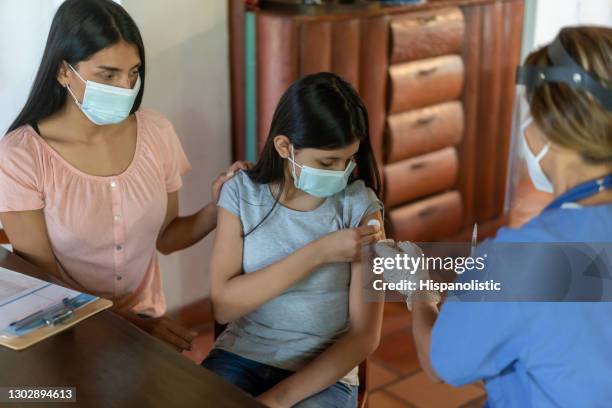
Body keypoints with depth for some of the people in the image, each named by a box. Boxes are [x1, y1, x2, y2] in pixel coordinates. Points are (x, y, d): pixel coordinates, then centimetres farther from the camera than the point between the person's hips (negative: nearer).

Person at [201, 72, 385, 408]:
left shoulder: (359, 207, -9)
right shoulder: (242, 194, -4)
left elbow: (364, 335, -9)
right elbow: (222, 305, -11)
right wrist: (316, 253, -20)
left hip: (323, 374, -1)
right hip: (241, 355, 2)